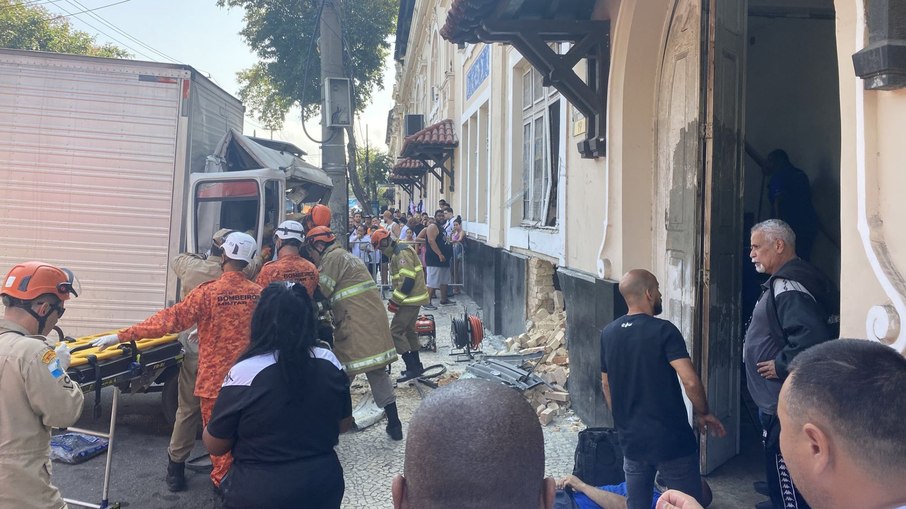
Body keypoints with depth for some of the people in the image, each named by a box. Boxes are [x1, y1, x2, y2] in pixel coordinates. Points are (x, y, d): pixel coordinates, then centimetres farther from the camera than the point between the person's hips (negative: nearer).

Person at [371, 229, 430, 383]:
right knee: (408, 330, 18)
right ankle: (416, 366, 27)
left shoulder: (401, 253, -18)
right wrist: (396, 299, 14)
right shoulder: (397, 253, 15)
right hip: (412, 297, 11)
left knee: (395, 331, -8)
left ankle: (412, 367, -6)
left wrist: (395, 300, -20)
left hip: (410, 299, -11)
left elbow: (408, 280, -25)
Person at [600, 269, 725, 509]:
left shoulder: (608, 334, 2)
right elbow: (690, 381, -22)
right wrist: (703, 413, -4)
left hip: (631, 439, 5)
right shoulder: (663, 330, -15)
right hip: (670, 439, -5)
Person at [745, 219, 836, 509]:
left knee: (784, 463, 1)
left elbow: (812, 336, -34)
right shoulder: (783, 281, 12)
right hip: (776, 396, 11)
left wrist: (782, 365, -23)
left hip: (782, 399, -11)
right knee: (778, 463, 23)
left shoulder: (788, 284, -21)